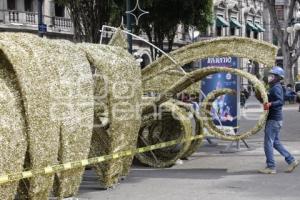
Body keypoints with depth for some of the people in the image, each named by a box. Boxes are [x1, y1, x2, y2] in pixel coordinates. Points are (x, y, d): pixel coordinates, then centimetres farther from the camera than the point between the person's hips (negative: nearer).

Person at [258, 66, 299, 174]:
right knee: (276, 142, 17)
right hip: (275, 119, 10)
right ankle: (291, 161, 19)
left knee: (268, 143, -5)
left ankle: (271, 167, 0)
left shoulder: (276, 88, -16)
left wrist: (270, 104, -45)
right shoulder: (275, 87, 15)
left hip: (273, 120, -10)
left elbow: (280, 101, -30)